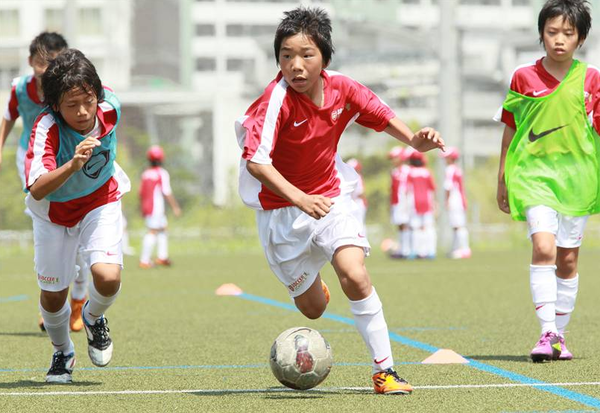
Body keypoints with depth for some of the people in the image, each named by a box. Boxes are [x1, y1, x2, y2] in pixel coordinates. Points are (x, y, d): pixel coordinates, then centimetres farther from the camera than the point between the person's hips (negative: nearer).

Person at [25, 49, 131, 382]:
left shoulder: (110, 107, -24)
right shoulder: (46, 129, -35)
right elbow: (37, 190, -47)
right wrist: (73, 164, -63)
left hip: (101, 202, 1)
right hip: (54, 211, -1)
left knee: (108, 277, -22)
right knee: (53, 294, 8)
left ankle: (94, 318, 14)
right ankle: (63, 352, 40)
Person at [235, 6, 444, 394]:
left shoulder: (342, 89, -12)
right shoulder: (276, 100, -26)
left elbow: (383, 116, 6)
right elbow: (255, 162, -36)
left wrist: (415, 139, -13)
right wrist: (300, 199, -48)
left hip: (330, 197, 2)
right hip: (281, 207, -2)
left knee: (355, 276, -21)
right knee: (313, 308, 8)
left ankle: (385, 369, -10)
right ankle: (310, 285, 47)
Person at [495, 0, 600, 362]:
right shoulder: (523, 78, 2)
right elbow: (510, 132, 10)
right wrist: (502, 180, 12)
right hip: (534, 171, -1)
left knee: (568, 260, 6)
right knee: (543, 248, -19)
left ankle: (560, 335, 19)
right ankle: (547, 334, -20)